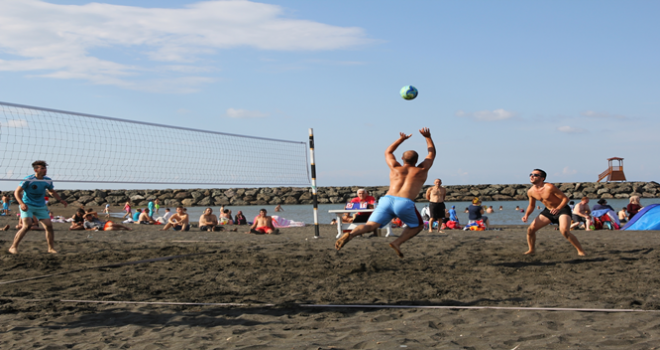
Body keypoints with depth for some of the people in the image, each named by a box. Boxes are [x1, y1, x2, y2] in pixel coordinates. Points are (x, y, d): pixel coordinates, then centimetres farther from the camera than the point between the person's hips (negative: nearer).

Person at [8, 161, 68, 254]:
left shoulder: (48, 181, 1)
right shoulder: (28, 180, -15)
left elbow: (52, 192, 20)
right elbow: (17, 192, -14)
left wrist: (60, 200, 6)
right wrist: (21, 203, -29)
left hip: (41, 207, 5)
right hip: (27, 206, -5)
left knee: (49, 226, -4)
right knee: (27, 225, -22)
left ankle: (51, 248, 12)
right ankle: (13, 247, -11)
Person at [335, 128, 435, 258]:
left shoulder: (395, 168, 26)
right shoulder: (421, 170, 19)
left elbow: (388, 152, 45)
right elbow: (432, 153, 36)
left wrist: (401, 139, 50)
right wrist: (428, 137, 44)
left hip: (387, 199, 3)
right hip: (404, 203, -3)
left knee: (370, 226, -6)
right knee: (418, 226, 21)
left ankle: (350, 235, -36)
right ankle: (397, 242, -1)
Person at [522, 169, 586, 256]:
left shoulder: (549, 187, -26)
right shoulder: (531, 192, -6)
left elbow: (565, 198, -22)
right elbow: (531, 205, 12)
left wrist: (558, 208, -39)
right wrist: (526, 215, -7)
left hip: (562, 210, -7)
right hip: (548, 211, 7)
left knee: (564, 231, -31)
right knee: (530, 229, -2)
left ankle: (580, 251, -17)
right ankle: (531, 250, 21)